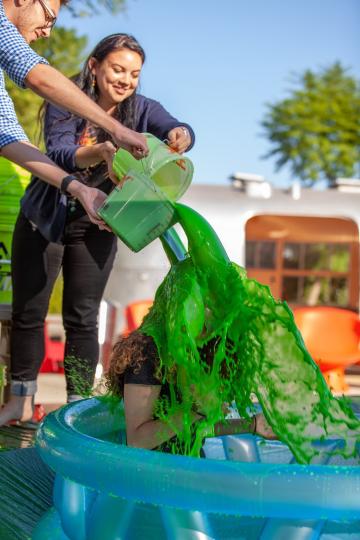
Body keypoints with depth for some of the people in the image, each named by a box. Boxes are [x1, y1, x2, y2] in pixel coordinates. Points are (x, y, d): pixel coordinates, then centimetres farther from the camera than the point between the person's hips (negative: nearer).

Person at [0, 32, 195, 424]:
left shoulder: (141, 109, -7)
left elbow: (179, 130, -24)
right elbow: (58, 154, -28)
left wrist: (179, 137, -50)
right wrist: (102, 151, -48)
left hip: (95, 227, 1)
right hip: (43, 219, -1)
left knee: (82, 318, 1)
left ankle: (77, 407, 8)